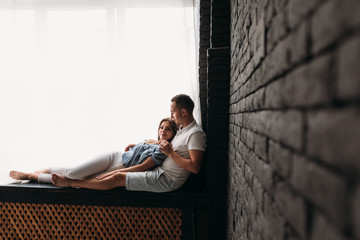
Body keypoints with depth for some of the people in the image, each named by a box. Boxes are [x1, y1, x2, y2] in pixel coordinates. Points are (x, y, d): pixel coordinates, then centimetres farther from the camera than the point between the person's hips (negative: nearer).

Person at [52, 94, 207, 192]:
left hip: (167, 180, -9)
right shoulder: (182, 129, 14)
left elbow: (195, 167, -25)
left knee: (118, 178, -8)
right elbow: (163, 141, 29)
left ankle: (70, 183, 2)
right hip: (160, 172, 9)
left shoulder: (195, 134, -17)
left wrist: (171, 153, -20)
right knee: (120, 172, 4)